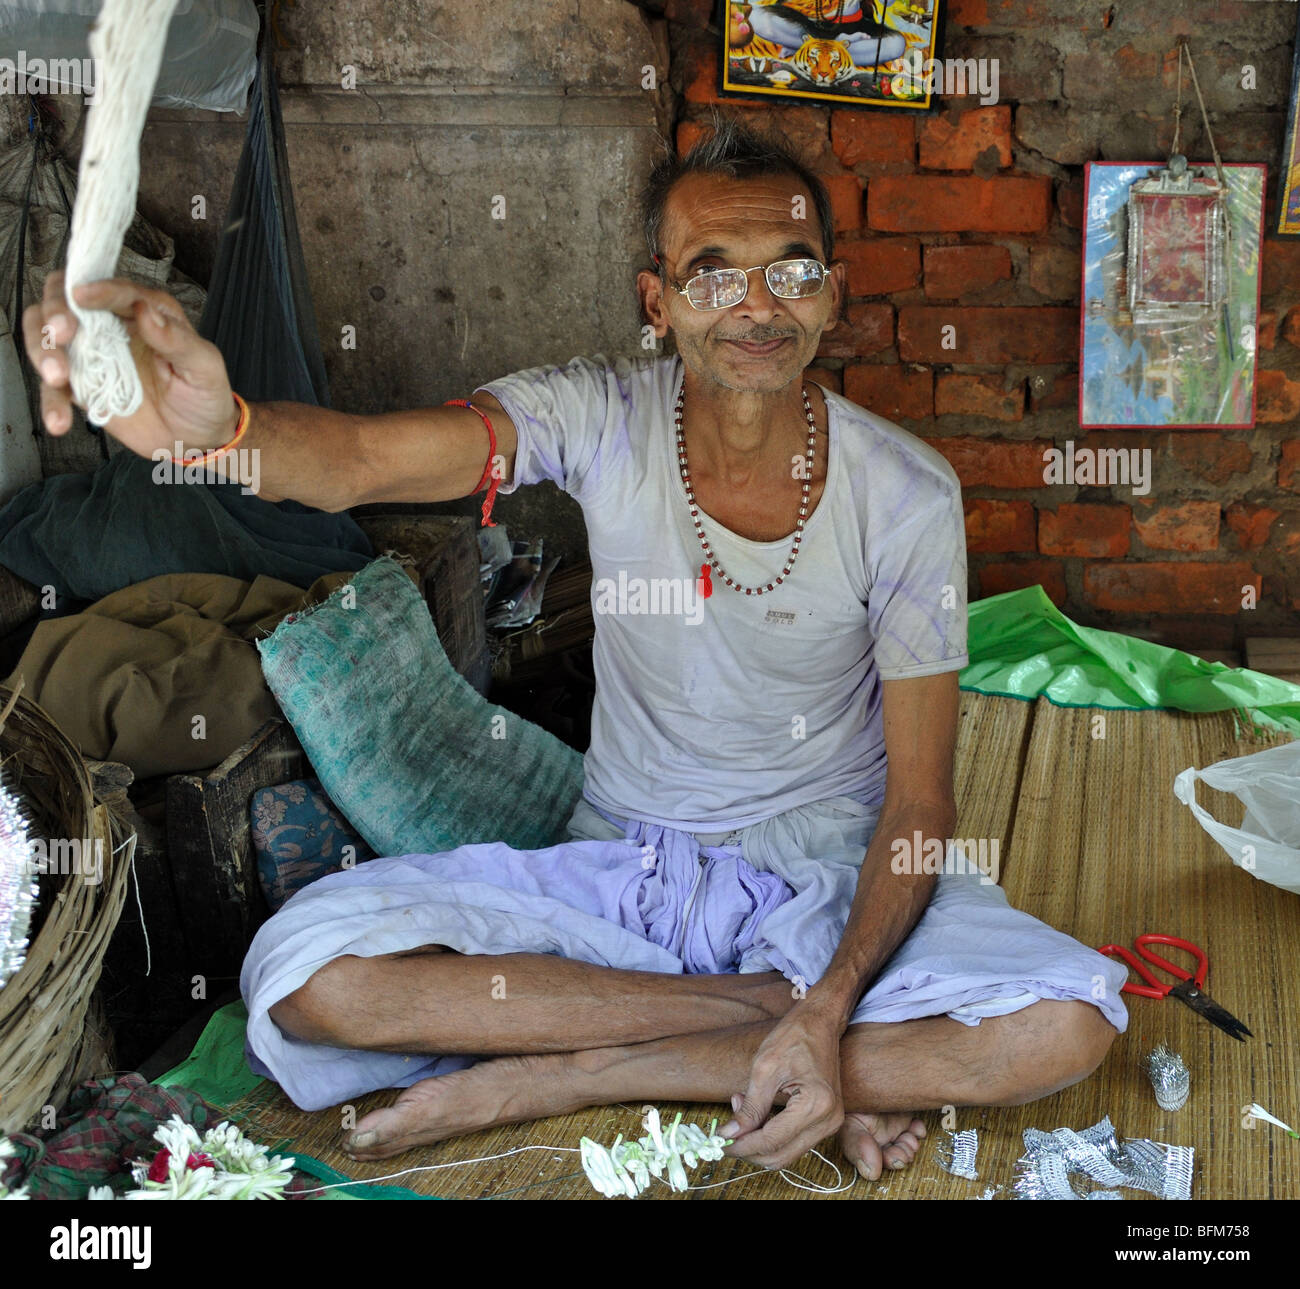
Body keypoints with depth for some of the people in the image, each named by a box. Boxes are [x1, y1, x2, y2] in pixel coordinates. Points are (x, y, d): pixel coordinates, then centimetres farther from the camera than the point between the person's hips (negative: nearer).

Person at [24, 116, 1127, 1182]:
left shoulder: (907, 496, -13)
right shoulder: (602, 419, -12)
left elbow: (920, 798, -10)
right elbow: (362, 458, -30)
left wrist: (832, 1011, -25)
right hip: (618, 864, 1)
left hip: (833, 878, 0)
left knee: (1068, 1025, -27)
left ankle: (561, 1077, -19)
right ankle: (777, 1015, -14)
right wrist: (215, 423, -54)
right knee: (308, 972, -21)